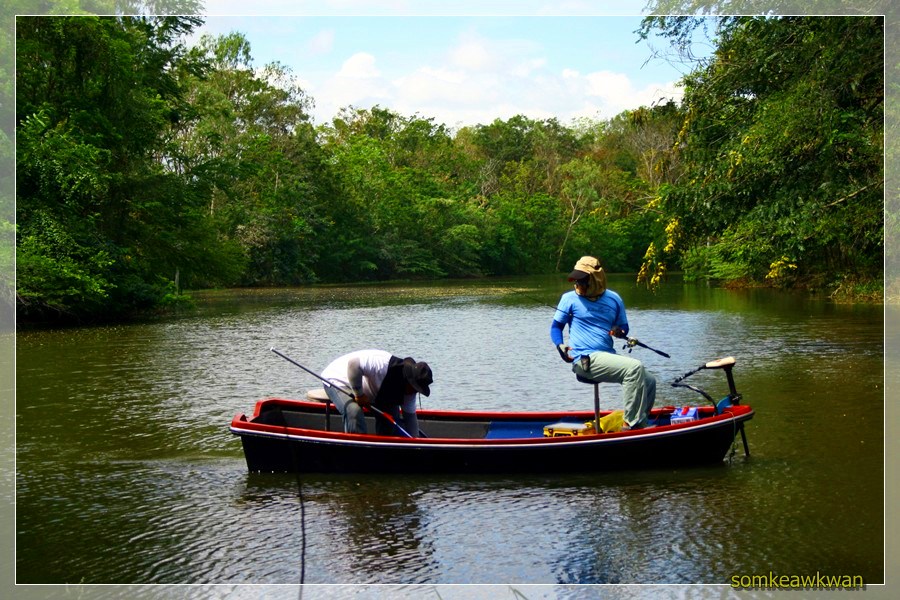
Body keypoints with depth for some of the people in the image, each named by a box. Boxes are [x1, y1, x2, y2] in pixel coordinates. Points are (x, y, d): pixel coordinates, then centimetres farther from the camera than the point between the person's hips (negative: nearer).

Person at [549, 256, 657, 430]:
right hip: (585, 360, -6)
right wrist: (560, 345, -13)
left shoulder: (614, 299, 12)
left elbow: (624, 327, 20)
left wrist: (619, 331, -5)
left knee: (649, 381, -3)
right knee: (635, 367, -26)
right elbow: (556, 326, 7)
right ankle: (632, 424, -21)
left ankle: (635, 424, 12)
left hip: (609, 356, 6)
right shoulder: (570, 298, 2)